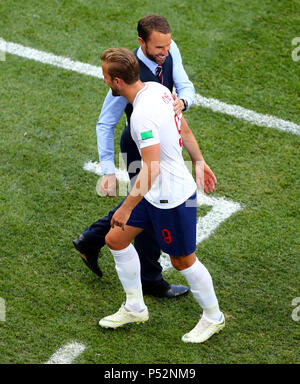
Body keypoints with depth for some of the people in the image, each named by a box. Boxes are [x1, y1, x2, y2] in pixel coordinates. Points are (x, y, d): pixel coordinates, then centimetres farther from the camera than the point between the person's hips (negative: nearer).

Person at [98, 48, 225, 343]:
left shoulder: (142, 114, -30)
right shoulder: (157, 89, -1)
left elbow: (151, 169, -32)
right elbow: (183, 128, 11)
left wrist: (126, 208, -25)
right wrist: (199, 163, 23)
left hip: (172, 197, -10)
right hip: (154, 193, 10)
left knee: (183, 260, 9)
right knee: (116, 240, 14)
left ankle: (213, 317, 32)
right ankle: (135, 308, 30)